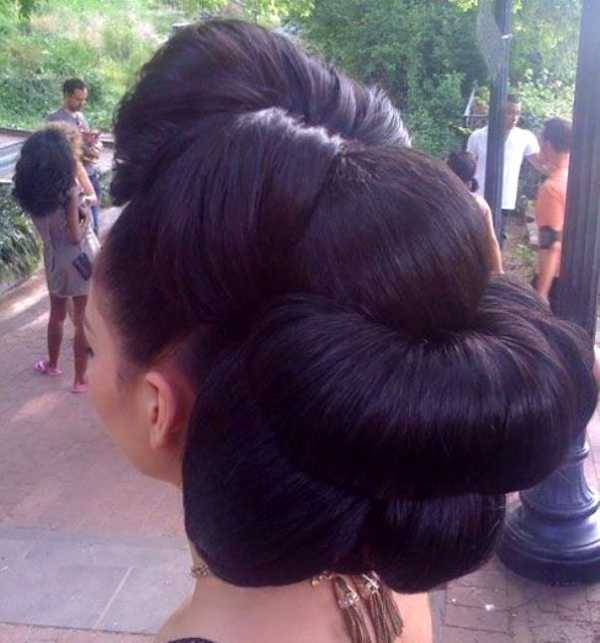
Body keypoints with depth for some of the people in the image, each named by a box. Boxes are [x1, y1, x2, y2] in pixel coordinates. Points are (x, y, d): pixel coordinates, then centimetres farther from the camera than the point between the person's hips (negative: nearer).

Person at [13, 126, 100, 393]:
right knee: (83, 322, 7)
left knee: (57, 316, 25)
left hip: (54, 261, 6)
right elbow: (75, 236, -23)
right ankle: (81, 379, 16)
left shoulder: (31, 193, -5)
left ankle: (52, 364, 42)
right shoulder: (69, 192, -23)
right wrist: (85, 216, -6)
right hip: (80, 261, -6)